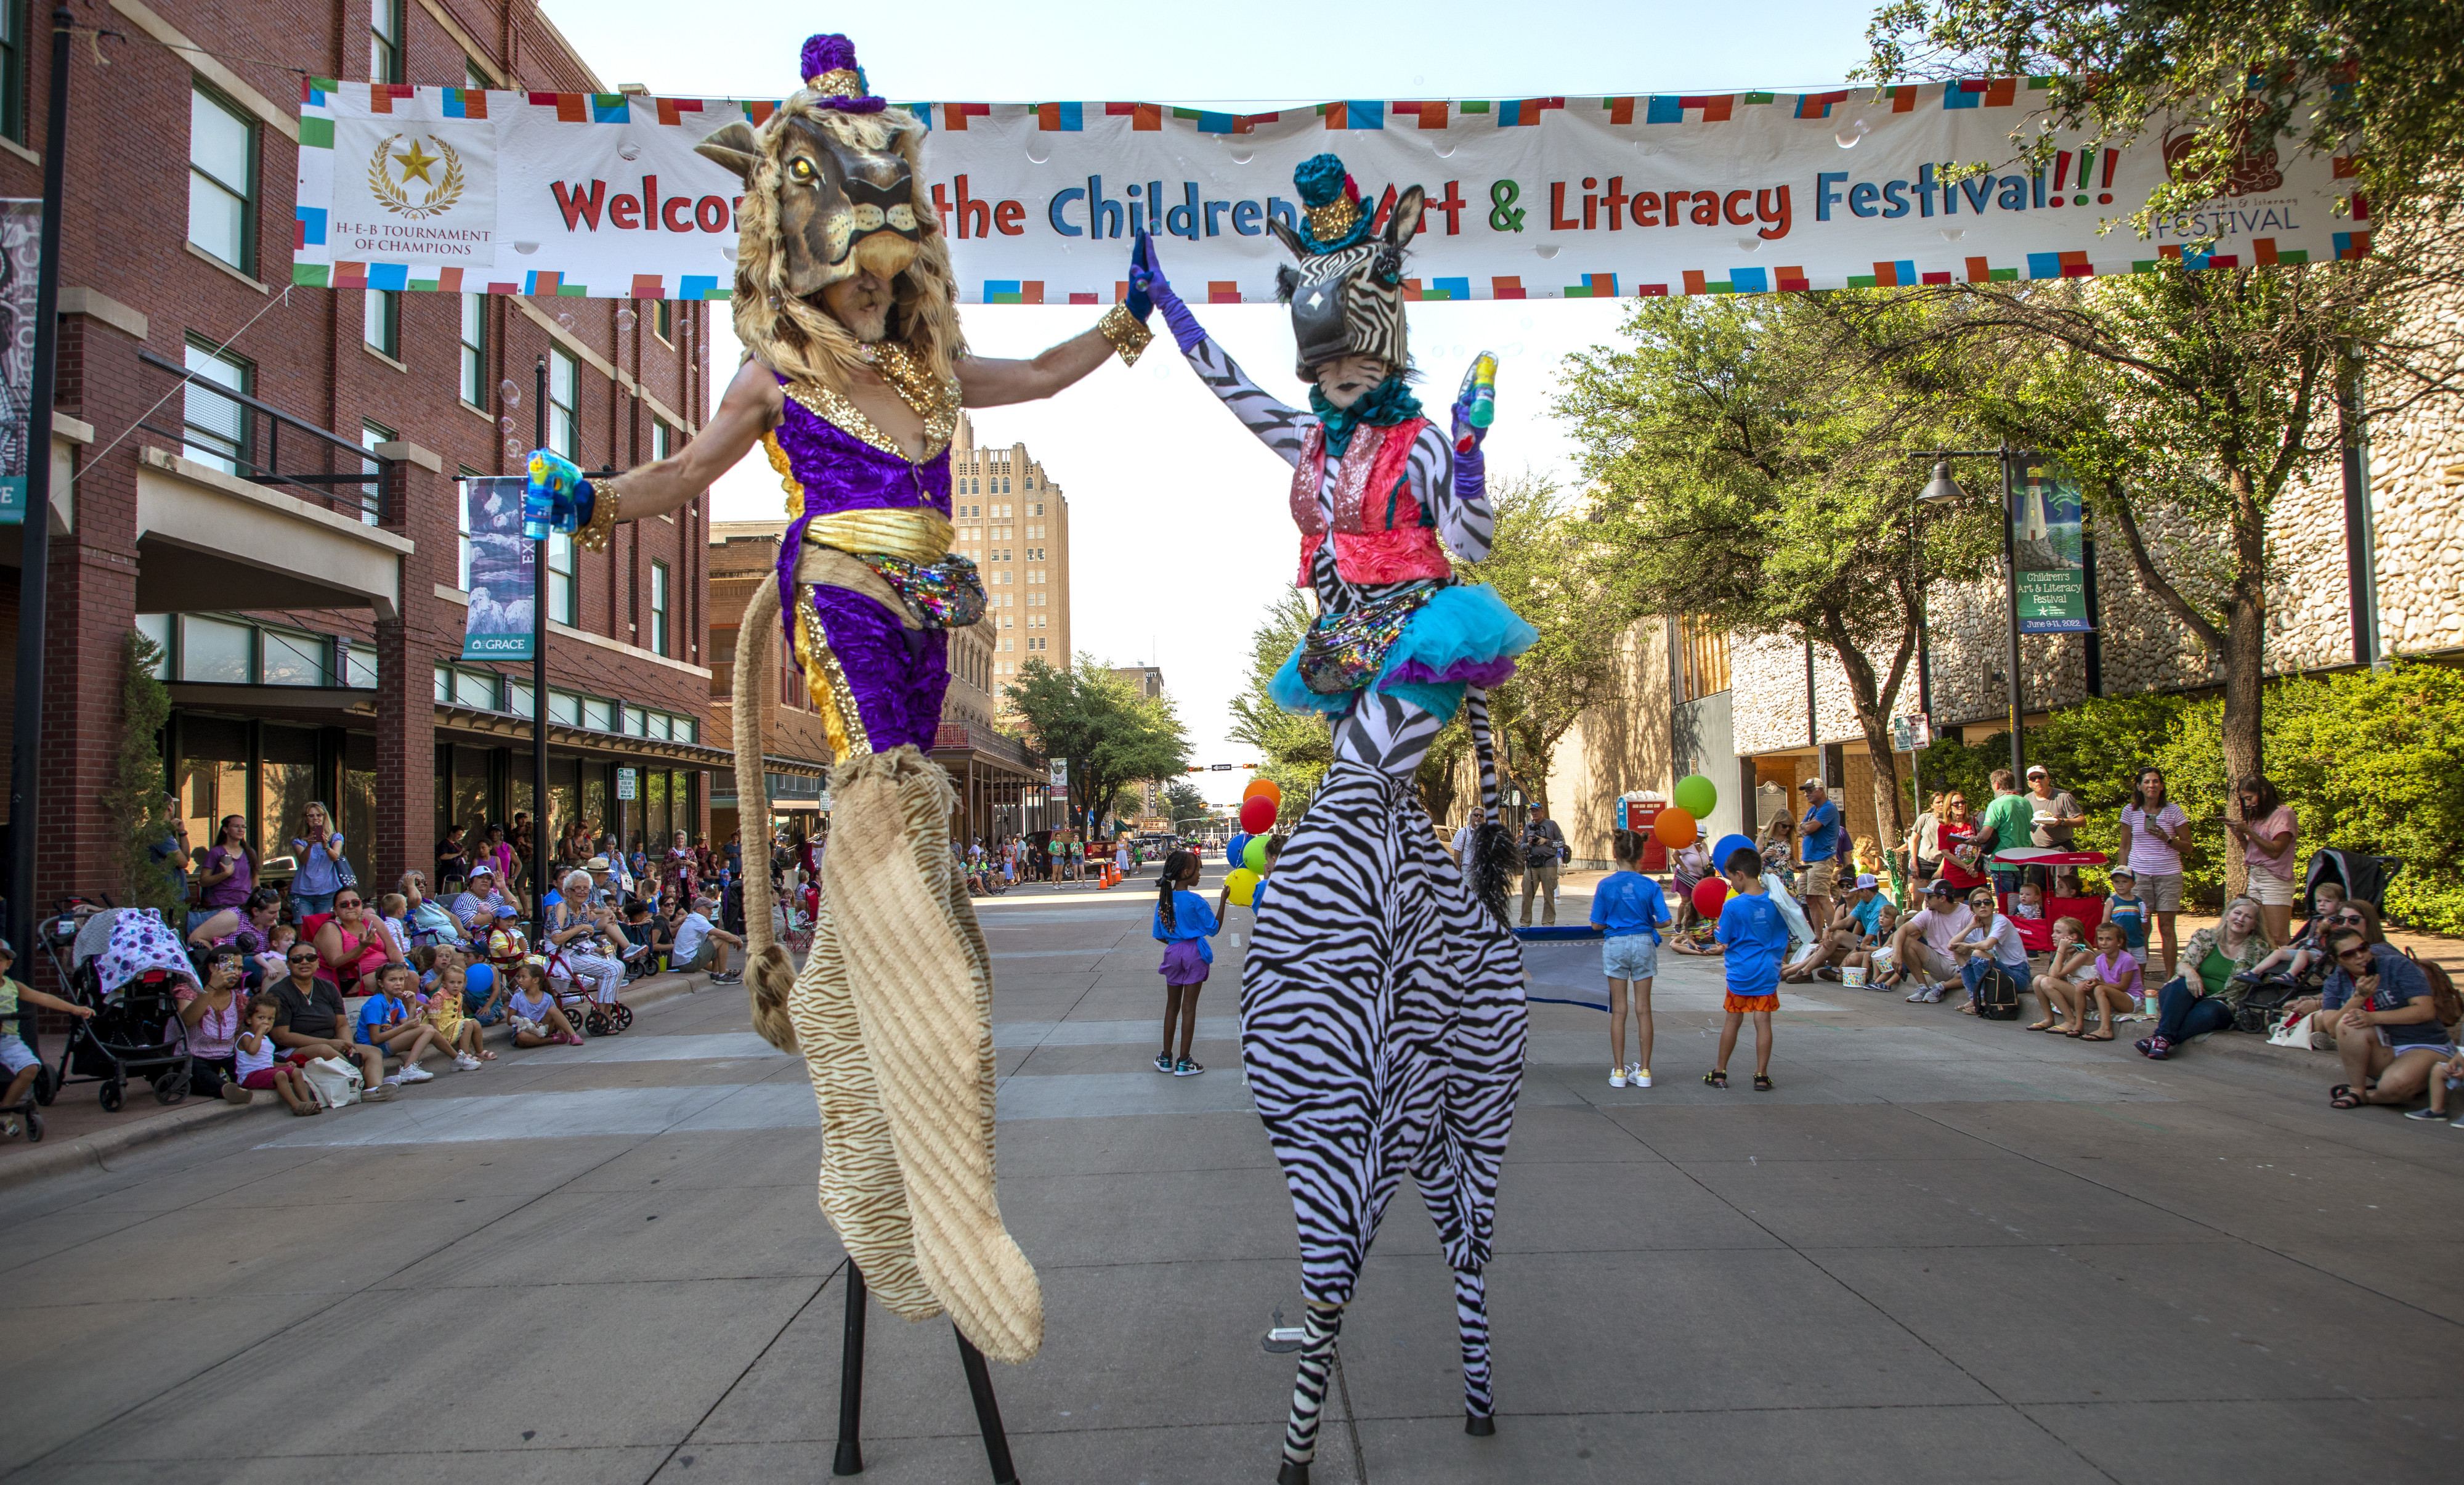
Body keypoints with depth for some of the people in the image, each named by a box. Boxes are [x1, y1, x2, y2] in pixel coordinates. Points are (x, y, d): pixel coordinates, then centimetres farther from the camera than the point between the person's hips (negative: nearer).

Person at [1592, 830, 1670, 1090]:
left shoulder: (1605, 885, -8)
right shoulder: (1650, 885, -8)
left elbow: (1597, 924, -5)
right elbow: (1664, 921, -9)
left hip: (1615, 946, 0)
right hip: (1644, 944, 0)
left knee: (1619, 1010, 7)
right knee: (1643, 1009, 8)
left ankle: (1619, 1070, 9)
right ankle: (1644, 1070, 11)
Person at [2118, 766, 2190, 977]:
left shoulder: (2173, 810, 1)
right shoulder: (2130, 811, 4)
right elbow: (2125, 847, 12)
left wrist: (2165, 838, -13)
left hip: (2169, 874, -1)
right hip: (2139, 874, 1)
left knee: (2166, 928, 0)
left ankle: (2170, 980, 6)